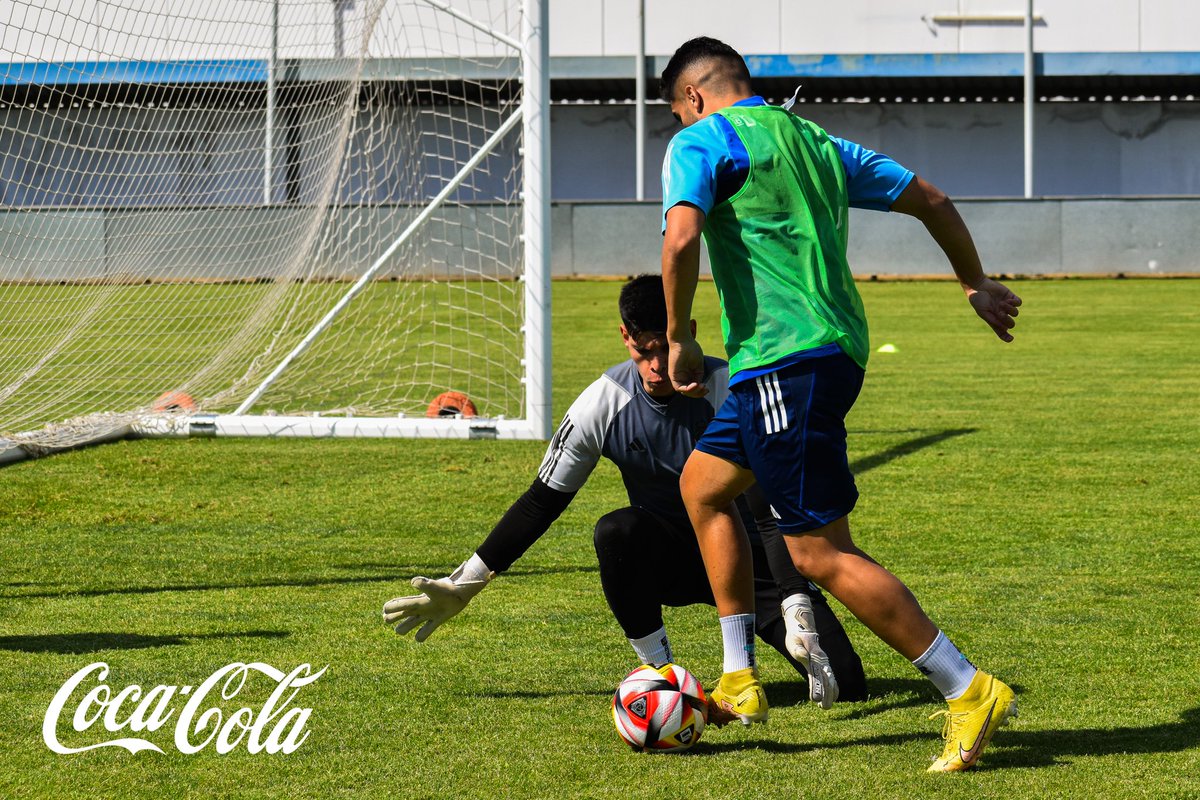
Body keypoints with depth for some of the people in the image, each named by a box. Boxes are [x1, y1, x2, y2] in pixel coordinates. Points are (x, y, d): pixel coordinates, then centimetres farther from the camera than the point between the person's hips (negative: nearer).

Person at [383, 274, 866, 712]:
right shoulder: (604, 403, -13)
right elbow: (541, 502, -2)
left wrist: (798, 605, -40)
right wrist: (465, 584, -5)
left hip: (744, 556, -2)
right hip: (665, 560, 2)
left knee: (843, 684, -21)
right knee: (616, 531, -35)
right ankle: (659, 671, -18)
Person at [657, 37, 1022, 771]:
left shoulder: (702, 141, -2)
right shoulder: (814, 141, 20)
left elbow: (681, 238, -19)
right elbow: (930, 200, 24)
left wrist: (680, 339, -6)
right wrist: (976, 283, 38)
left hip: (785, 359, -9)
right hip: (835, 347, 9)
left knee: (823, 554, -8)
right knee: (702, 483, 24)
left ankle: (970, 693, -9)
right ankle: (739, 683, 23)